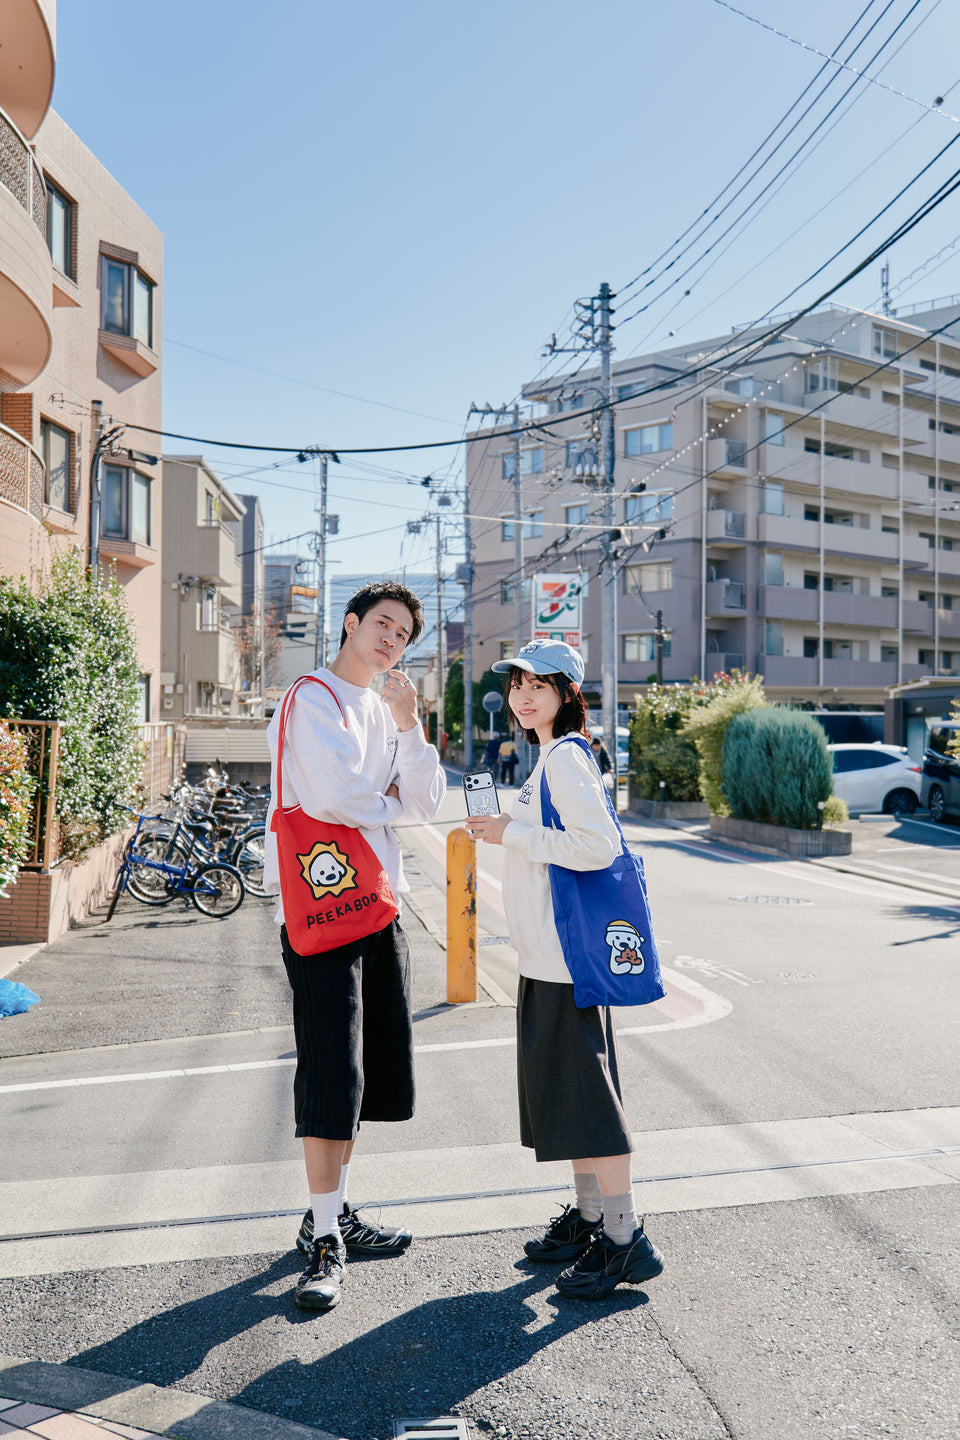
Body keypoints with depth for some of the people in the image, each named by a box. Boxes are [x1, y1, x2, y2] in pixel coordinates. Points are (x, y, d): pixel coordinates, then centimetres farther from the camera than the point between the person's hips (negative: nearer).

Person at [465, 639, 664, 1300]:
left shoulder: (567, 757, -14)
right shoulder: (550, 758, 16)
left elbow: (599, 845, -25)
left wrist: (513, 833, -19)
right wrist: (511, 830, 13)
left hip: (569, 955, -10)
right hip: (548, 954, 10)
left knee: (587, 1094, -3)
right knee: (561, 1089, 16)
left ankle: (625, 1239, 8)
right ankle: (589, 1216, 29)